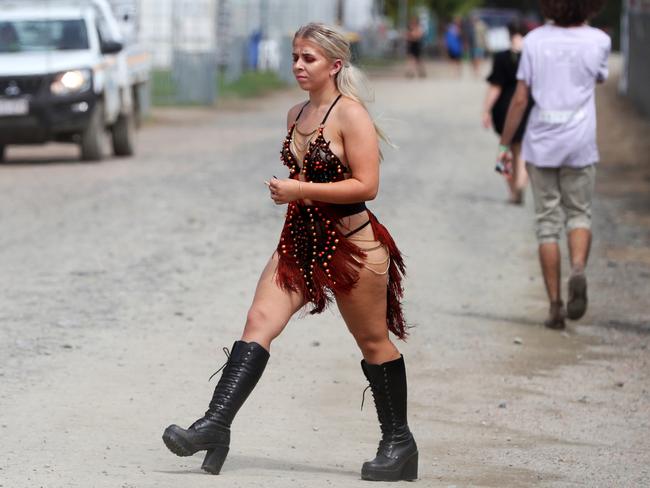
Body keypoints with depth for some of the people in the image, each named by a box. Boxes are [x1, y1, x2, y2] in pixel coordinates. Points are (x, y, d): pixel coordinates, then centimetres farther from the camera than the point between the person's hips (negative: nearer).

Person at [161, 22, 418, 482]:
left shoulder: (351, 115, -13)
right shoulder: (296, 115, 10)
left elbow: (366, 185, -20)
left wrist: (300, 190, -20)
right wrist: (286, 190, 5)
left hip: (352, 245, -7)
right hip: (299, 241, 7)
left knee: (374, 343, 6)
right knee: (259, 322, -10)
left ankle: (399, 443, 20)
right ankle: (215, 425, -19)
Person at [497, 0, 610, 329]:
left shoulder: (535, 40, -6)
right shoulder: (598, 41, -7)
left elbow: (520, 99, -5)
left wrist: (505, 145, 4)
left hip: (540, 144, 0)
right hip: (579, 145, 0)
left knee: (548, 224, 8)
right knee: (579, 214, 16)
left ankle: (555, 306, 6)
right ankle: (578, 270, -14)